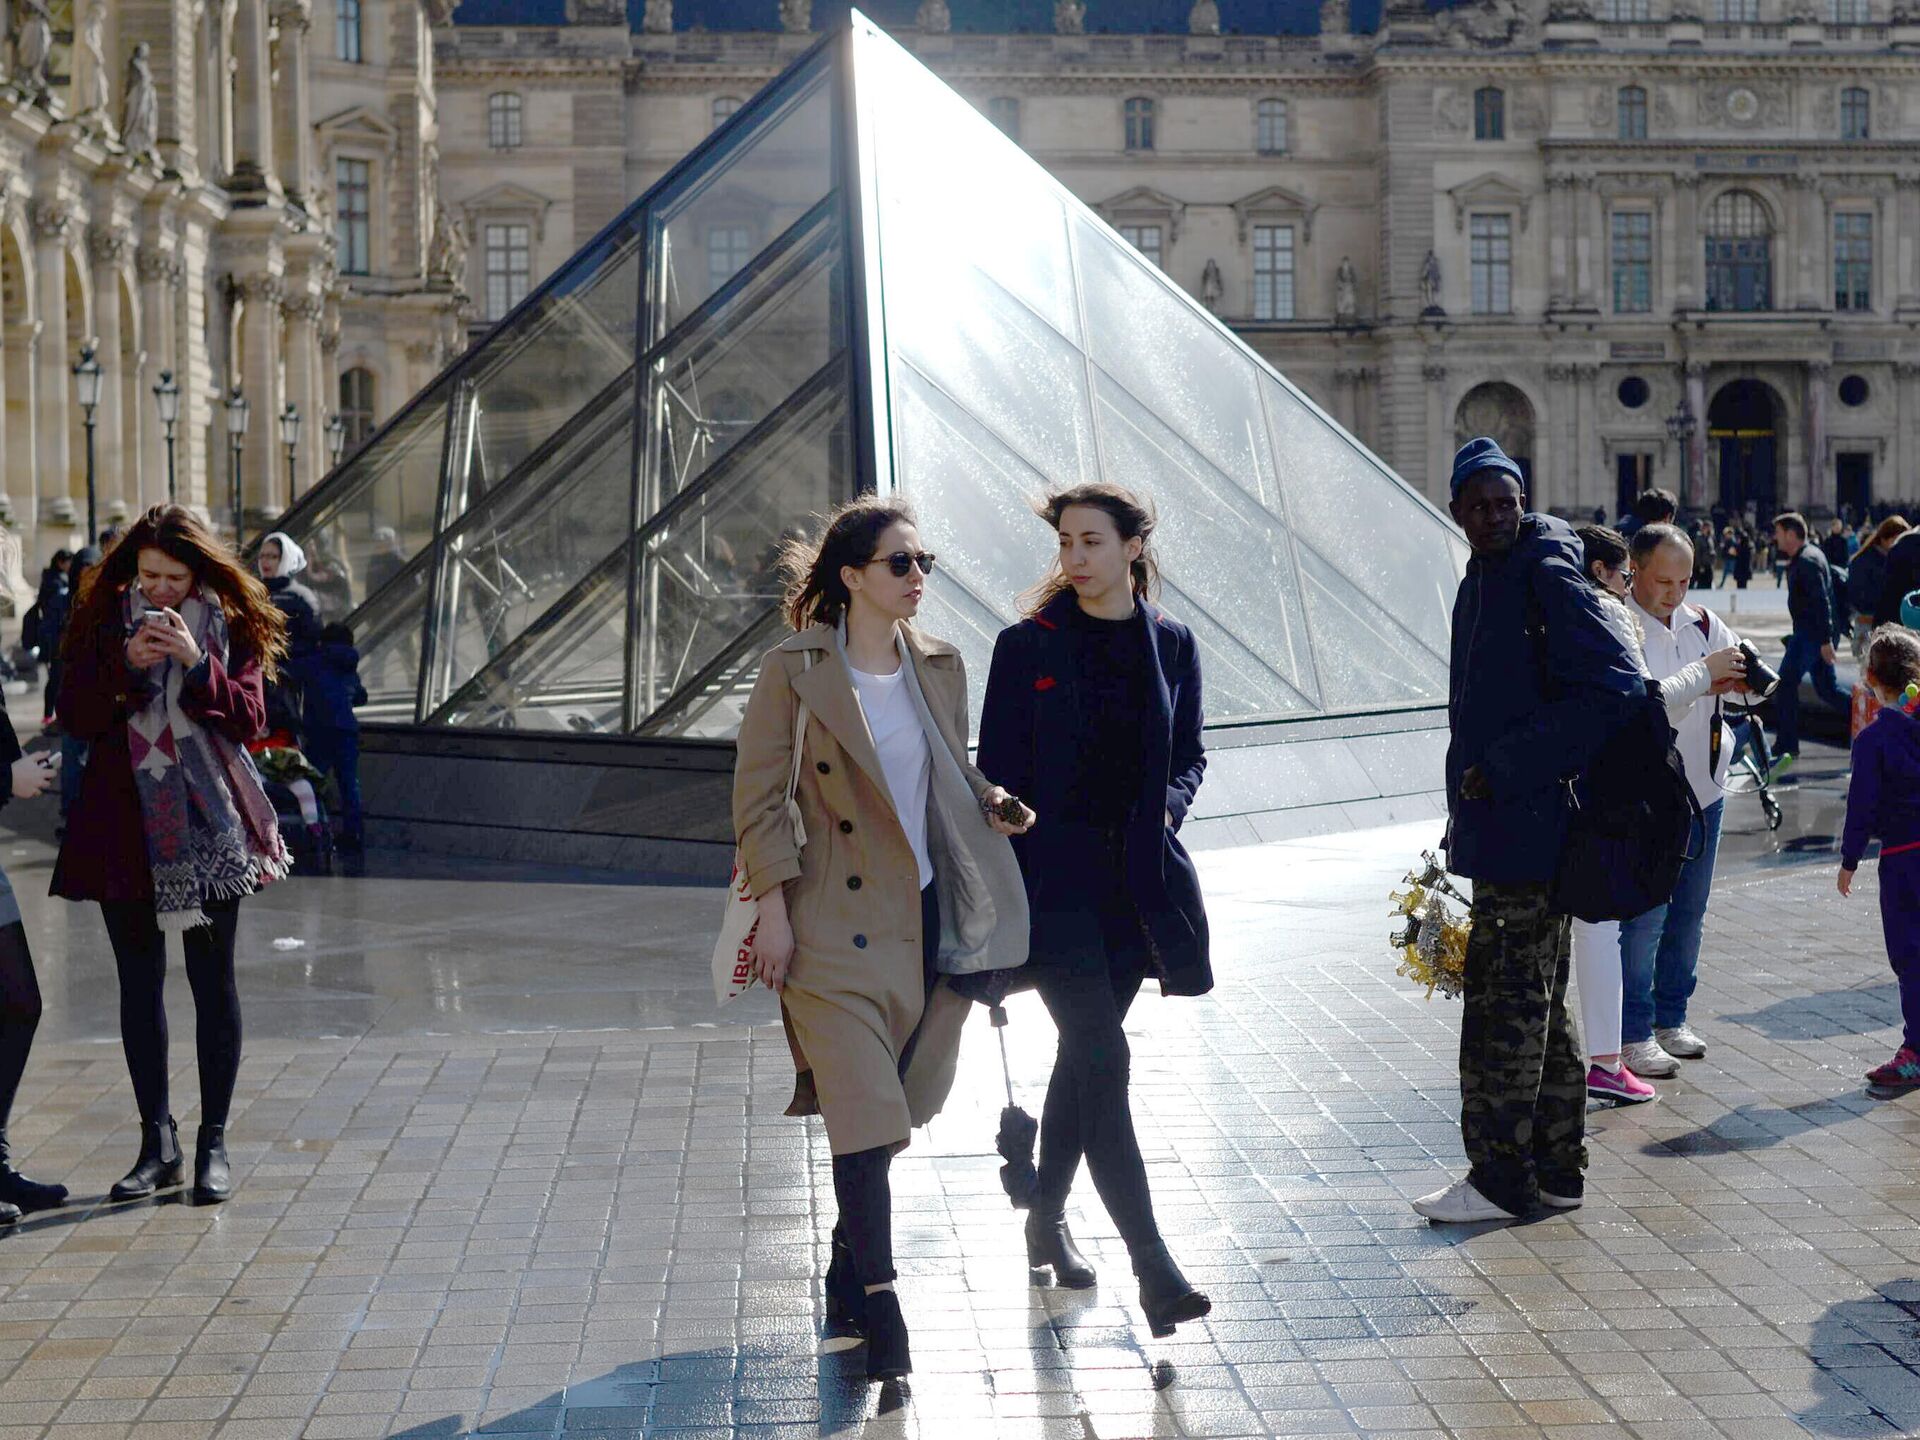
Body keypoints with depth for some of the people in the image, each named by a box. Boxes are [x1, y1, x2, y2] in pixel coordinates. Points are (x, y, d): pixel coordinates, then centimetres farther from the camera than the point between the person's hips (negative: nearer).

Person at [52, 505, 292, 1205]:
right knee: (139, 981, 6)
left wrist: (197, 663, -19)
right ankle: (157, 1142, 15)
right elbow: (77, 716, -2)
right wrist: (125, 665, -17)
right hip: (126, 826, 1)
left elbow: (248, 718, -6)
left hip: (208, 825, -1)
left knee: (212, 978, 1)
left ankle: (214, 1142, 8)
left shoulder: (232, 627, 1)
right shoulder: (105, 620, 4)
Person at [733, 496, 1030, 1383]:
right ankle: (879, 1309, -6)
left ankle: (848, 1282, 32)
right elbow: (758, 797, -6)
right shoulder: (796, 670, -7)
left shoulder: (940, 668, 10)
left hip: (926, 919, 6)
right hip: (835, 926, -5)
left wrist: (991, 803, 1)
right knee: (866, 1114, -11)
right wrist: (774, 908, -11)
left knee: (887, 1112, 14)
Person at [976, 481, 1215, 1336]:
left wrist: (1166, 804, -6)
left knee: (1083, 1055, 14)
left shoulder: (1171, 646, 6)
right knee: (1103, 1057, -12)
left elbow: (1189, 754, 16)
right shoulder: (1028, 647, -3)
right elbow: (998, 773, -2)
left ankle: (1047, 1218, 33)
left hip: (1135, 881, 4)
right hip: (1053, 875, -4)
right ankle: (1153, 1267, -15)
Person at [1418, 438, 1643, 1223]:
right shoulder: (1481, 584, 15)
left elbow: (1615, 689, -22)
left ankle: (1500, 1180, 5)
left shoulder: (1549, 579, -13)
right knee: (1536, 1002, 15)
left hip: (1527, 826, -10)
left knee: (1508, 1004, -3)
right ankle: (1556, 1169, 24)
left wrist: (1506, 769, -20)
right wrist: (1465, 819, 18)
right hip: (1500, 827, 10)